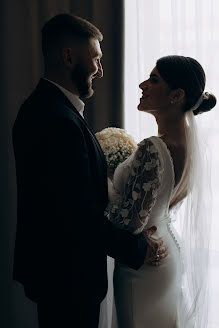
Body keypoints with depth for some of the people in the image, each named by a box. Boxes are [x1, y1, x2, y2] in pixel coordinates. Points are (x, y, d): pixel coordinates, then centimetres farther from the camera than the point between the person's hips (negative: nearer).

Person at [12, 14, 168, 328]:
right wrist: (140, 248, -14)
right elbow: (82, 216, -27)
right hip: (68, 276, -10)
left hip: (47, 263, 10)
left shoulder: (39, 106, 6)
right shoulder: (61, 122, -27)